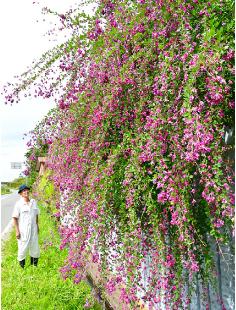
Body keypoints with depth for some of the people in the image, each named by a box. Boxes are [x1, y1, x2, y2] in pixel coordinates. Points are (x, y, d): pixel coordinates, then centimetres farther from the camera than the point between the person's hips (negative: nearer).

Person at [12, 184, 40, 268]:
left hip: (33, 230, 5)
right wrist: (17, 231, -12)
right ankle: (22, 266, 22)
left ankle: (34, 266, 30)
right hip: (23, 230, -4)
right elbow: (15, 218, -9)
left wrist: (37, 226, 12)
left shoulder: (33, 202, 2)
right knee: (23, 248, 3)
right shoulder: (19, 204, -11)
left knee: (35, 247, 12)